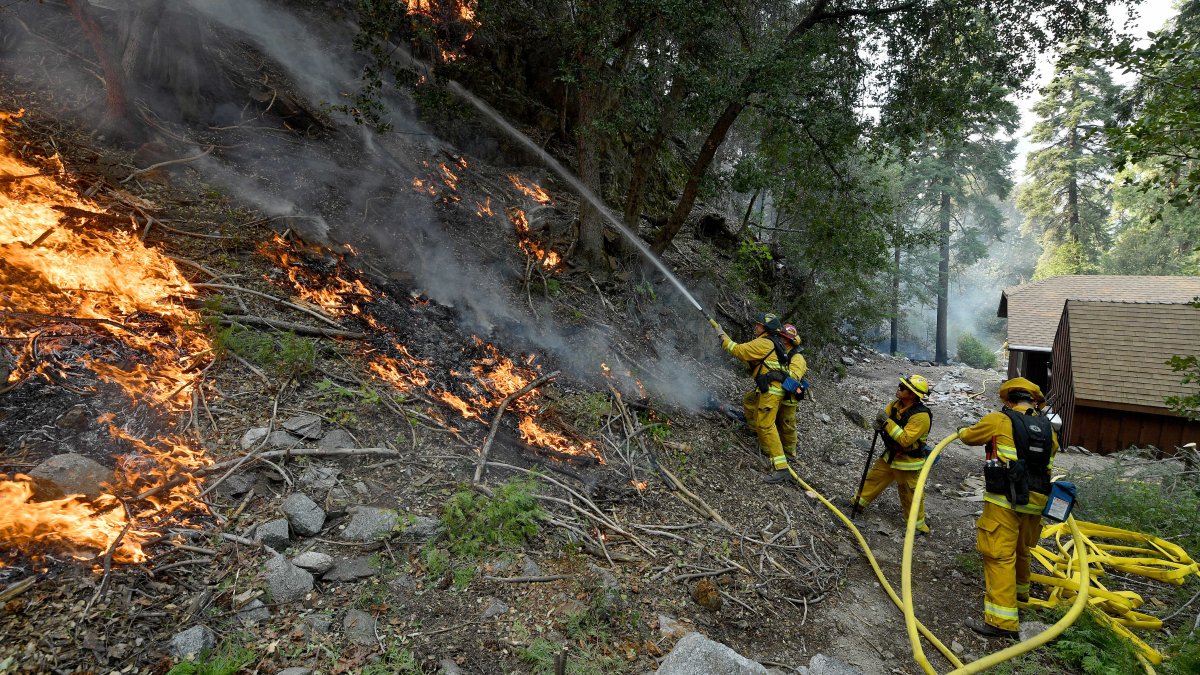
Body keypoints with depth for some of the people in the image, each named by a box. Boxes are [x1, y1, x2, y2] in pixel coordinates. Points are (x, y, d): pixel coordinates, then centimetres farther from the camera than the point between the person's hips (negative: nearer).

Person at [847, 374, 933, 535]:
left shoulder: (921, 416, -29)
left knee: (910, 494, 6)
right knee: (875, 478, 20)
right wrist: (879, 423, -22)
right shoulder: (895, 404, -6)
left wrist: (888, 423, -35)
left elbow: (905, 440, -33)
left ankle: (919, 526, 23)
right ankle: (860, 501, 38)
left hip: (908, 461, -7)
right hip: (891, 454, 7)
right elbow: (884, 417, 2)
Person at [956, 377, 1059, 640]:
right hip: (1034, 501, 6)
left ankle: (1003, 620, -8)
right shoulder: (1047, 426, 8)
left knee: (1000, 556, -6)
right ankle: (1019, 590, 49)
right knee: (1021, 550, 26)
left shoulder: (997, 420, -8)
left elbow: (968, 436, 8)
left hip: (1005, 501, -6)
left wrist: (964, 431, 31)